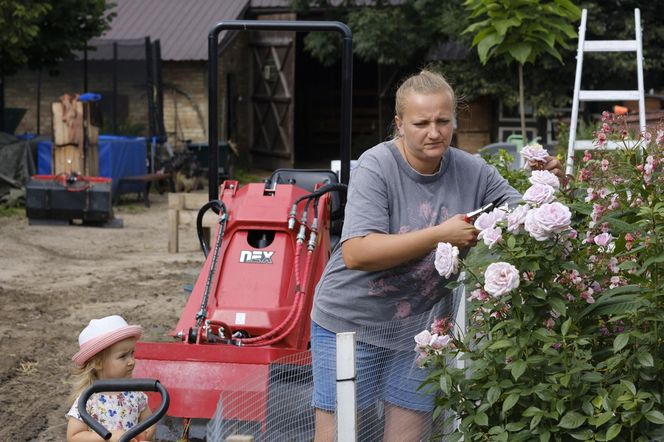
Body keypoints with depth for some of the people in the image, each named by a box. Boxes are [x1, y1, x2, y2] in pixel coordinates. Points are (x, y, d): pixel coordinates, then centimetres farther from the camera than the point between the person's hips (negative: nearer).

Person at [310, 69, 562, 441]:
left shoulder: (471, 172, -2)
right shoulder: (377, 167, -16)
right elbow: (356, 254, -25)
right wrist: (439, 236, -28)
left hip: (418, 326, 4)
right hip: (351, 322, -4)